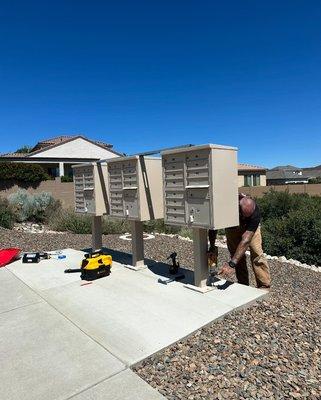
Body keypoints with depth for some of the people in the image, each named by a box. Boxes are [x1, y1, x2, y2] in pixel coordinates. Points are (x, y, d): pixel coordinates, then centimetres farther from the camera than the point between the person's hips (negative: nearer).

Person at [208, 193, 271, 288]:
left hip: (250, 227, -1)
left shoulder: (255, 212, -41)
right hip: (231, 227, 2)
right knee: (237, 256, -2)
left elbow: (245, 240, -45)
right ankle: (244, 286, 13)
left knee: (257, 254, -15)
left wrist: (231, 264, -51)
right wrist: (212, 247, -30)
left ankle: (265, 287, -3)